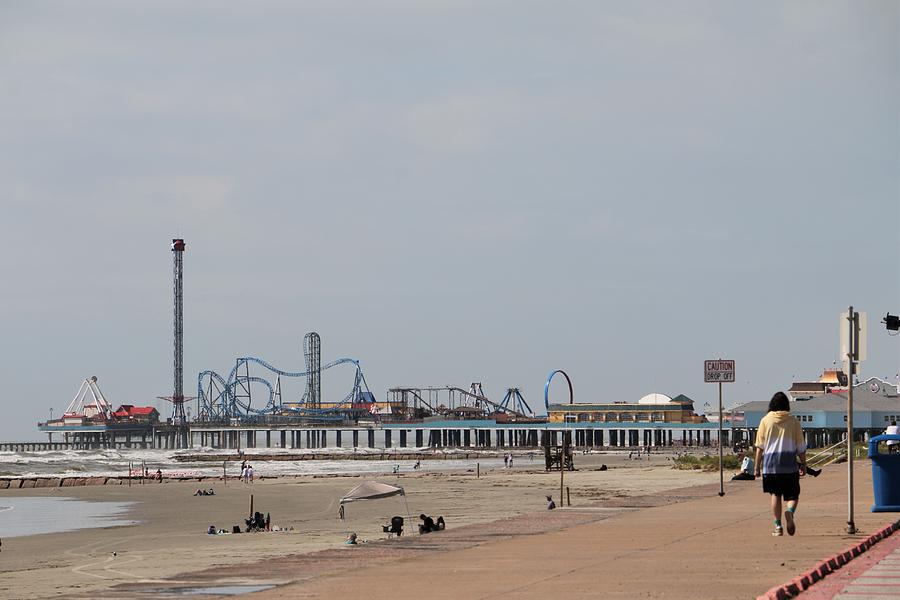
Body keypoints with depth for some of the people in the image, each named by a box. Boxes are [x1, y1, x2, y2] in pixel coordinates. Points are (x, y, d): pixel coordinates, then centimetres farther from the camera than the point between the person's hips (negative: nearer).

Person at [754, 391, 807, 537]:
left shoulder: (766, 421, 3)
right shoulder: (793, 422, 4)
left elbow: (760, 446, 3)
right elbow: (801, 447, 5)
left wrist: (757, 466, 7)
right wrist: (803, 465, 13)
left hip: (770, 464, 0)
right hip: (790, 465, 0)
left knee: (775, 495, 9)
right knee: (792, 496, 5)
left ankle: (778, 526, 4)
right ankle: (789, 512, -26)